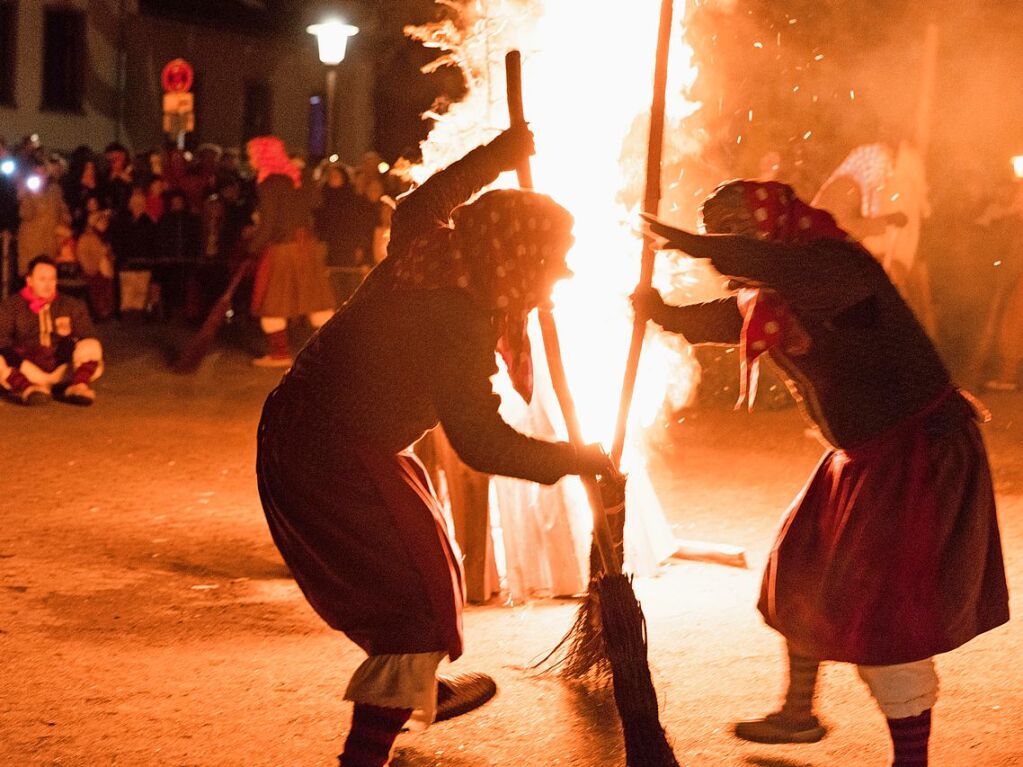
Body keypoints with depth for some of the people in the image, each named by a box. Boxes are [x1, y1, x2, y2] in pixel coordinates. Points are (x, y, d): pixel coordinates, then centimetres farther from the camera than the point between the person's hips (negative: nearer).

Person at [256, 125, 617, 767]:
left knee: (413, 559, 27)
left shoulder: (426, 251, -1)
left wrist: (500, 155, 31)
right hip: (333, 460, -10)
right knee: (417, 594, -4)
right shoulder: (458, 321, -25)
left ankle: (417, 689, 50)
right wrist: (583, 460, -14)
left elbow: (423, 201, 25)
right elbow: (482, 443, -25)